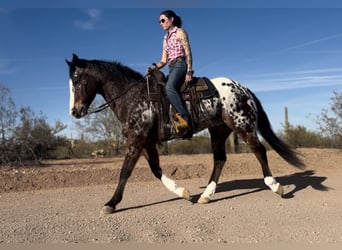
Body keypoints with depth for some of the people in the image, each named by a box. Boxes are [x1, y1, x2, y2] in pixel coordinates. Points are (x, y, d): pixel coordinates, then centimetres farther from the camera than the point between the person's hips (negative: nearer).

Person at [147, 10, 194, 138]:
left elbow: (188, 52, -6)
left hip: (180, 65, -9)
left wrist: (189, 72, -17)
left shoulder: (180, 32, 4)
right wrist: (153, 68, -1)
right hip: (171, 68, 9)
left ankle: (185, 120, -42)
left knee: (169, 87, -35)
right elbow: (163, 60, 19)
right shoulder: (165, 38, 25)